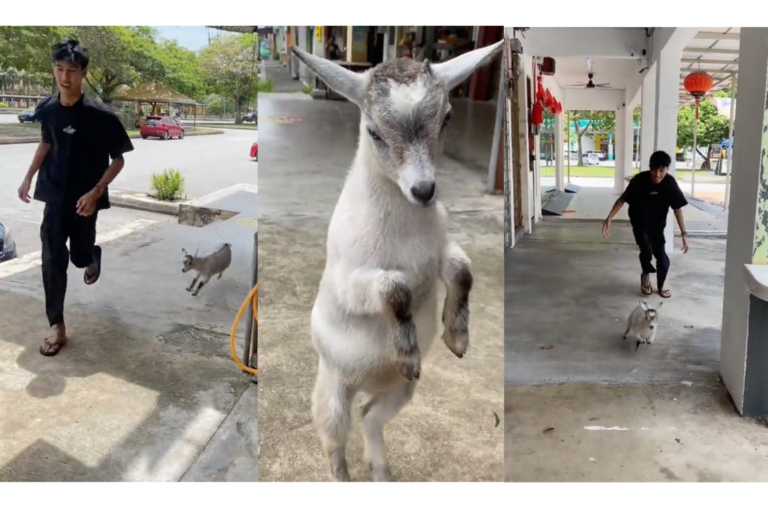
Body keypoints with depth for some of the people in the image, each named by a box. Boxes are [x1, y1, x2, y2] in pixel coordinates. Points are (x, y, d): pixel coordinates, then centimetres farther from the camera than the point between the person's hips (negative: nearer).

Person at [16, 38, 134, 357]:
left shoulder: (100, 116, -18)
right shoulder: (47, 110, -3)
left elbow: (118, 160, -12)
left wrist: (96, 192, -21)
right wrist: (29, 177, 14)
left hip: (84, 200, -3)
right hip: (55, 197, 3)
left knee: (80, 256, 13)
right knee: (52, 261, -2)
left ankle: (94, 257, 52)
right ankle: (58, 327, 7)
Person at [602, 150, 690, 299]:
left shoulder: (670, 183, -22)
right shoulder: (639, 180, -26)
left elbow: (677, 208, -15)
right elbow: (622, 199, -19)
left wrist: (684, 233, -16)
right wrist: (609, 218, -29)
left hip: (657, 223, 1)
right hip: (639, 221, -1)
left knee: (661, 255, -1)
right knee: (646, 250, -15)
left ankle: (661, 285, 23)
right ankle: (646, 275, 16)